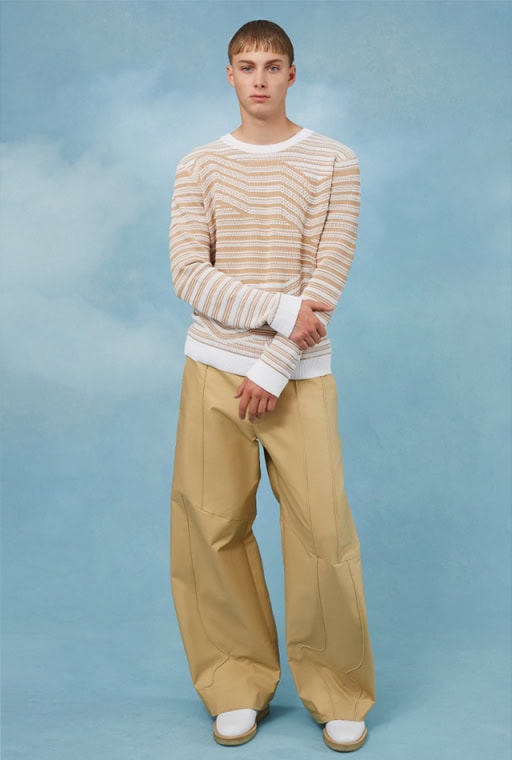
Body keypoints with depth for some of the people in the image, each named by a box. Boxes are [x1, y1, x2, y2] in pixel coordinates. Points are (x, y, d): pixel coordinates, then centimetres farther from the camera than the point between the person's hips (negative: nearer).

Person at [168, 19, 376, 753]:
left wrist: (274, 365, -11)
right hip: (214, 366, 2)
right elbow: (189, 275, -4)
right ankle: (239, 683, 18)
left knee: (323, 528, -4)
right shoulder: (200, 166, 7)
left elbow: (327, 282, -5)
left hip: (300, 371, -1)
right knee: (212, 527, 1)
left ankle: (338, 693, 14)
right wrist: (281, 310, -14)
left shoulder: (333, 163, 3)